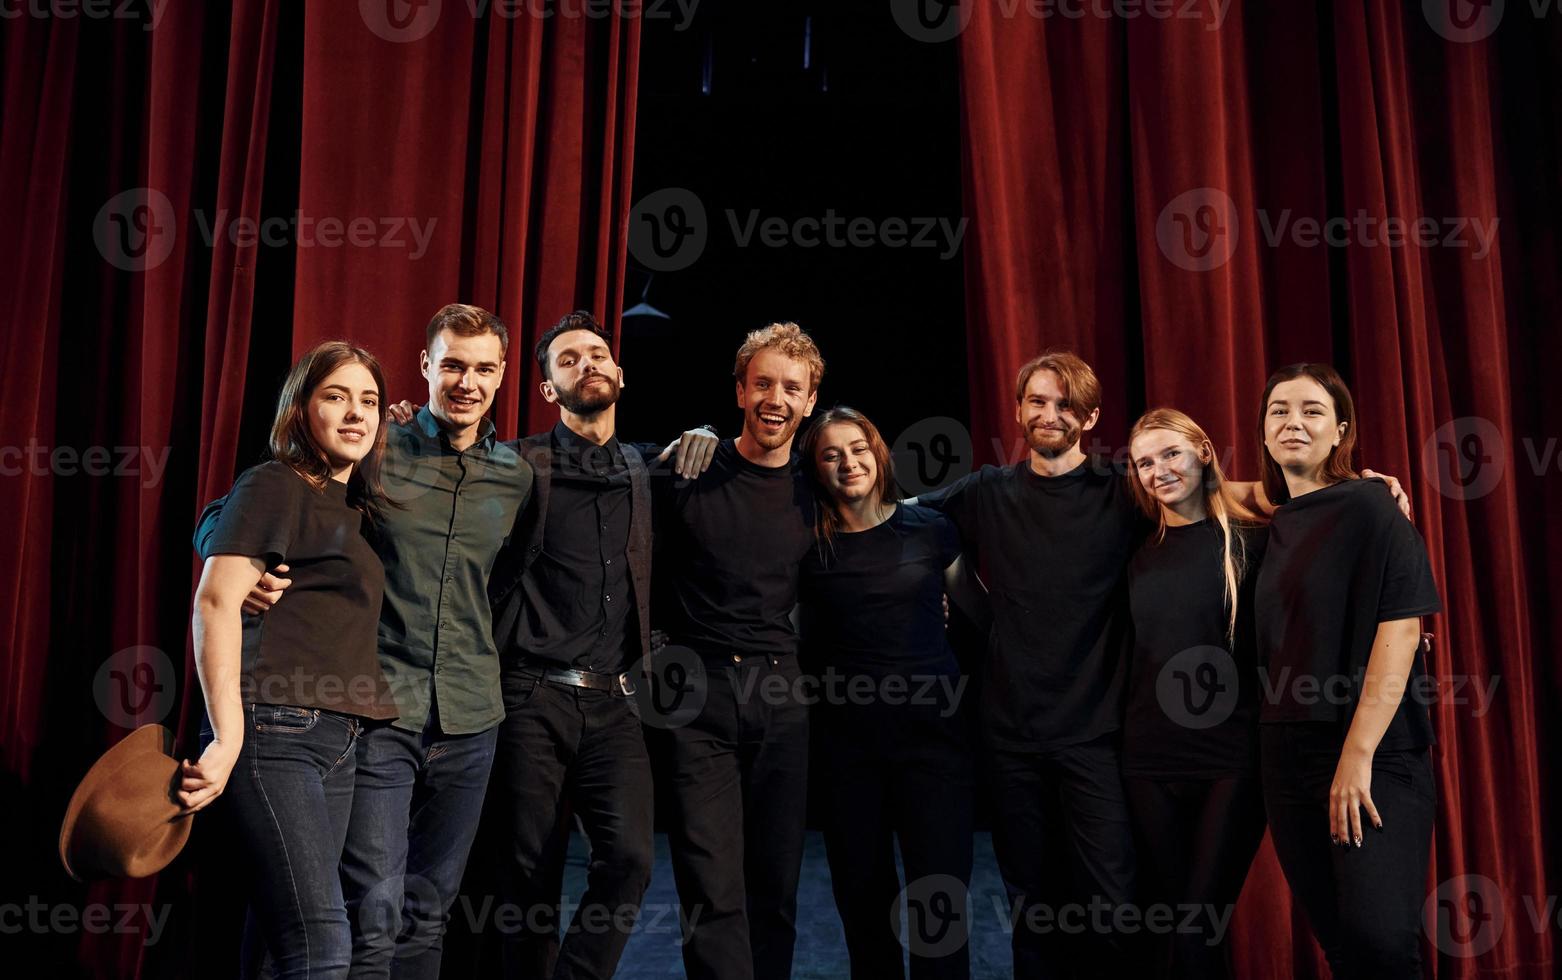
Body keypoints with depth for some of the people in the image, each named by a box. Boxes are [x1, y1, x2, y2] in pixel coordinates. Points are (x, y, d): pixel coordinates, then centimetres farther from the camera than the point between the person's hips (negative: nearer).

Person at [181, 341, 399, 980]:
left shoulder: (355, 508, 21)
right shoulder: (274, 487, -2)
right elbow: (215, 602, -12)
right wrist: (228, 737, -19)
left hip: (339, 742, 8)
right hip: (276, 729, -8)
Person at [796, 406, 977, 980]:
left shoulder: (929, 529, 1)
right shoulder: (805, 544, 2)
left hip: (933, 725, -1)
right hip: (844, 735, 1)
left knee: (939, 894, -3)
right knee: (860, 890, 11)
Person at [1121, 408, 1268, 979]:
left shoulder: (1251, 541, -4)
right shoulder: (1138, 554, 8)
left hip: (1233, 757, -4)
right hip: (1150, 761, 4)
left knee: (1200, 930, -3)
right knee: (1165, 927, 10)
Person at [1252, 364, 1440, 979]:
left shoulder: (1369, 507, -6)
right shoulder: (1276, 526, 13)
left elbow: (1400, 628, -14)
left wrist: (1358, 756, -19)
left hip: (1375, 758, -6)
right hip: (1287, 755, 6)